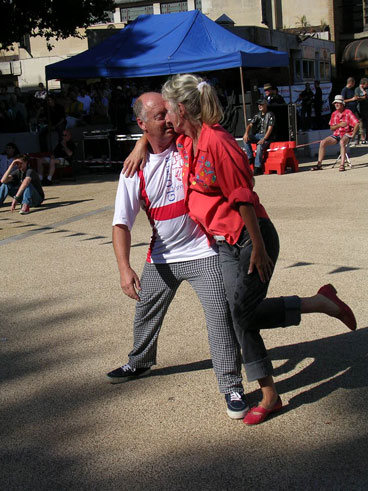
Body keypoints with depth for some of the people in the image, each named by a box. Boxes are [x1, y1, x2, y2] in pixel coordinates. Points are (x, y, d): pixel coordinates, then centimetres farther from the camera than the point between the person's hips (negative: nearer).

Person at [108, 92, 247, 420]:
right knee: (145, 315, 21)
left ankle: (232, 386, 3)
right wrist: (124, 268, -24)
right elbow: (121, 223, -11)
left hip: (203, 253, -3)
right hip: (161, 257, 3)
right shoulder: (135, 169, -7)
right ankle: (140, 363, 50)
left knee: (220, 316, -12)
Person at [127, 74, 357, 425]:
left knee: (244, 312, -7)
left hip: (249, 238, -9)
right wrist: (141, 147, 11)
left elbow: (243, 197, -21)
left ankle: (320, 302, 9)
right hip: (225, 242, 9)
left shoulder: (217, 142, -20)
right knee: (241, 315, 6)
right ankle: (269, 396, 13)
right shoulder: (186, 141, 7)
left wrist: (258, 248, -19)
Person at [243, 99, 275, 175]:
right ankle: (250, 158, -14)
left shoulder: (270, 115, -7)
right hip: (258, 134, 6)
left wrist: (264, 139, -26)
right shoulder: (258, 115, 12)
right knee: (246, 139, -18)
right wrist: (246, 133, -17)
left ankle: (258, 168, -30)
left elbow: (270, 129, -15)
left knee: (259, 146, -34)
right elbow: (250, 125, 4)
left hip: (267, 136, -6)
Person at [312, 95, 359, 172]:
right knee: (323, 142, -13)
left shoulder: (348, 112, -6)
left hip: (346, 134, -6)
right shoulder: (334, 114, 10)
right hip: (336, 134, 6)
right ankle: (319, 164, -11)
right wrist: (339, 125, -10)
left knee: (342, 142, -40)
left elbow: (357, 124, -12)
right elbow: (331, 128, 8)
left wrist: (352, 135, -15)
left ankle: (342, 165, -43)